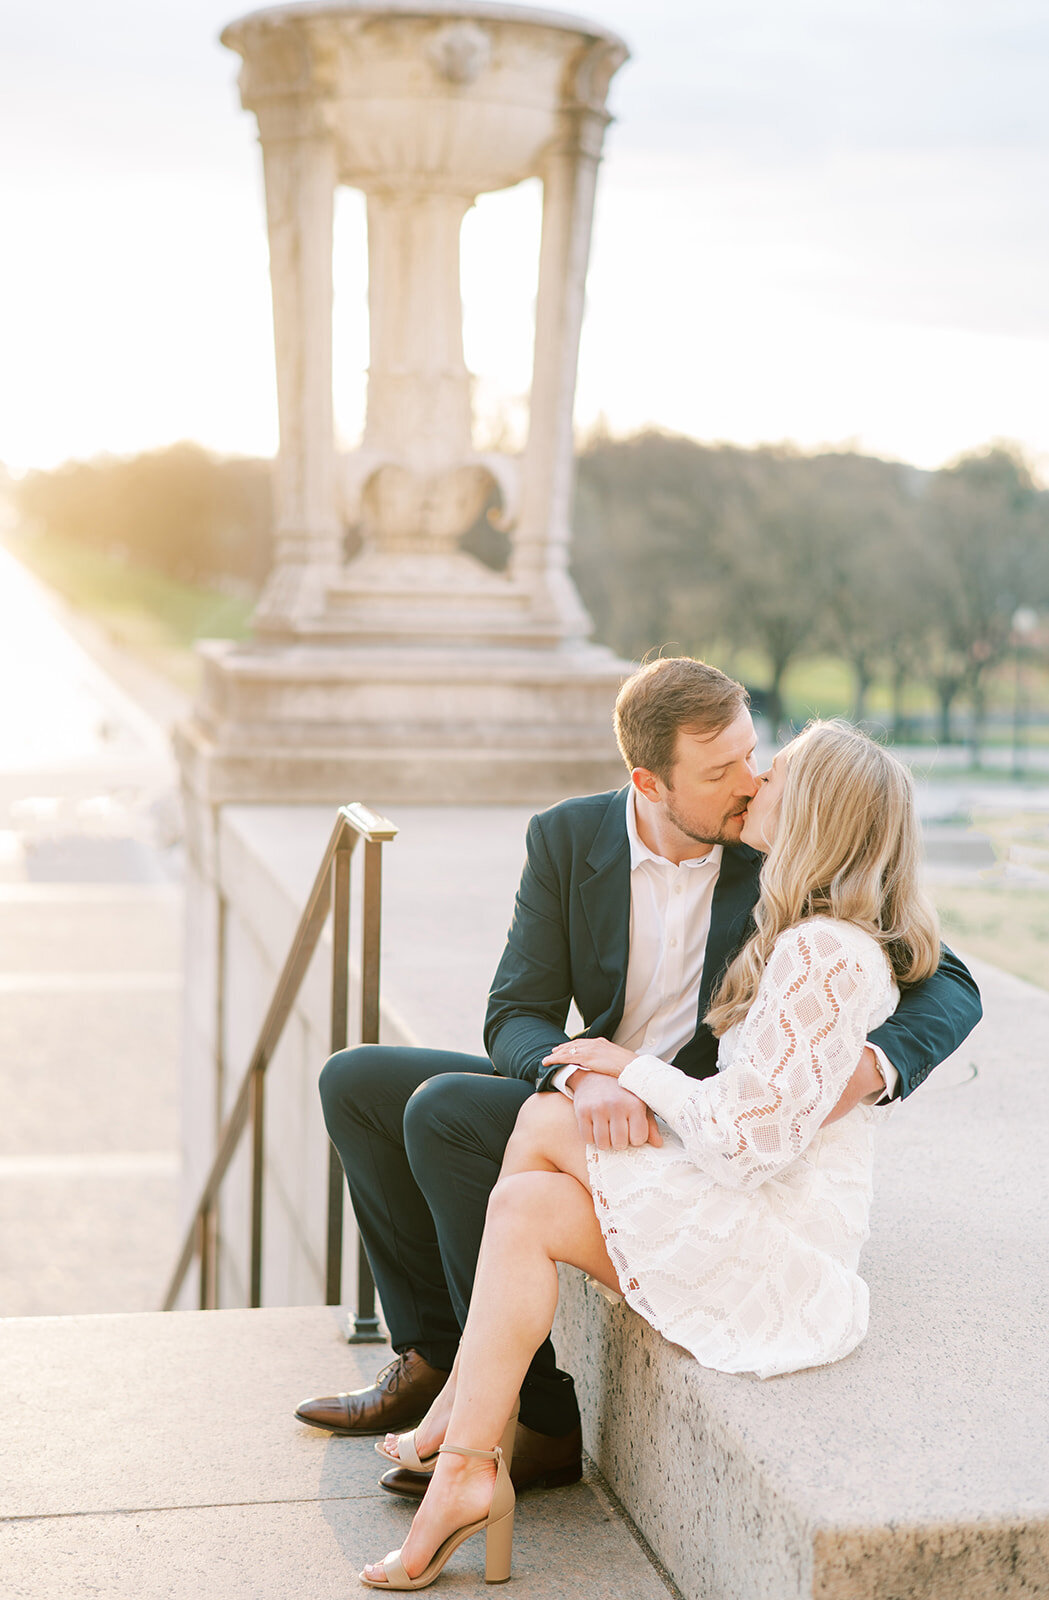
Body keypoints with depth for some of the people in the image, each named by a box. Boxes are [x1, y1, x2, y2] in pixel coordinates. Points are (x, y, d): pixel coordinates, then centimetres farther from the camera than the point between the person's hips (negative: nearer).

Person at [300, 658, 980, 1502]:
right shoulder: (567, 838, -5)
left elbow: (950, 986, -13)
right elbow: (516, 1018, -9)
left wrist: (873, 1063, -36)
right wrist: (580, 1076, -33)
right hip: (597, 1099, 6)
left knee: (444, 1113, -24)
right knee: (357, 1082, 2)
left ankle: (544, 1422, -17)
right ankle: (436, 1356, 8)